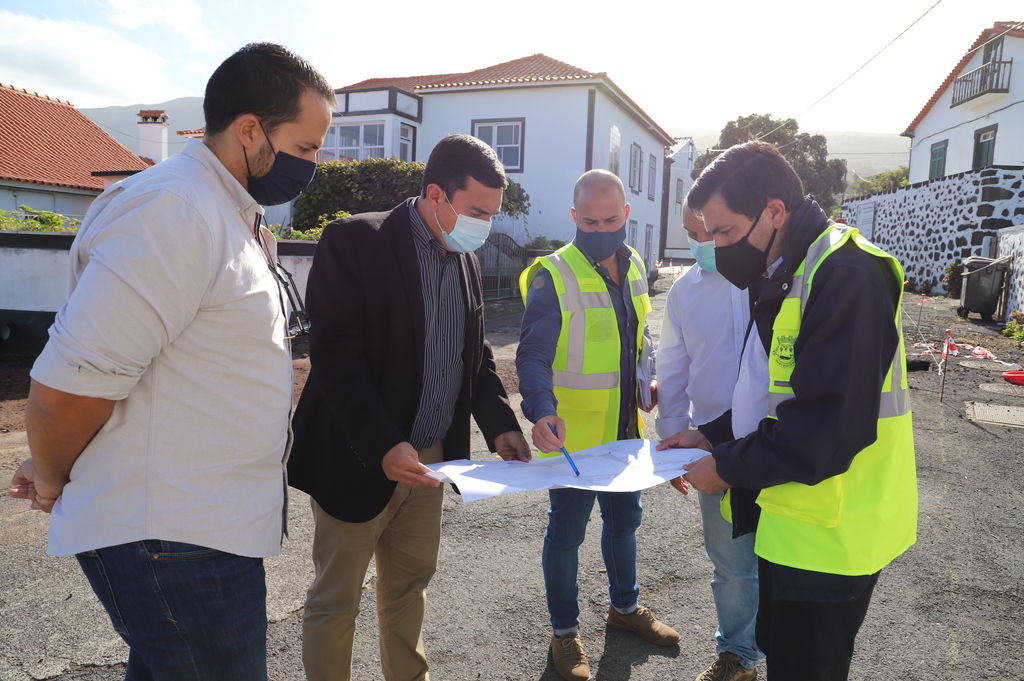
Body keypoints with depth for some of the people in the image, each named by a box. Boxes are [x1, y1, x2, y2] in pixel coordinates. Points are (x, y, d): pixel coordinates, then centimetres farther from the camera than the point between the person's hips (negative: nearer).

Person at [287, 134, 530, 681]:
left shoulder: (467, 260, 8)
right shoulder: (355, 241, -14)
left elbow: (476, 356, 14)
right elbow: (335, 356, -19)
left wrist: (500, 424, -1)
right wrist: (383, 446, -26)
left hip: (429, 457, 7)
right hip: (358, 462, -6)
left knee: (410, 583, 19)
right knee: (335, 597, 9)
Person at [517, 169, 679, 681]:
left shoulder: (632, 265, 4)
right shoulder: (552, 275, -18)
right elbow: (533, 355, -22)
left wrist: (648, 380, 3)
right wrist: (542, 412, -38)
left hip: (625, 429, 7)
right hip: (573, 434, -7)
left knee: (623, 518, 23)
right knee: (567, 531, 9)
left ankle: (624, 606, 46)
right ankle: (564, 632, 29)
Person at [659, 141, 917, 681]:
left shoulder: (846, 275, -22)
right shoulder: (784, 276, 10)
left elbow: (832, 424, -27)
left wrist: (729, 467, -16)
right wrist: (713, 439, 5)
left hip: (829, 535, -9)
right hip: (789, 524, 9)